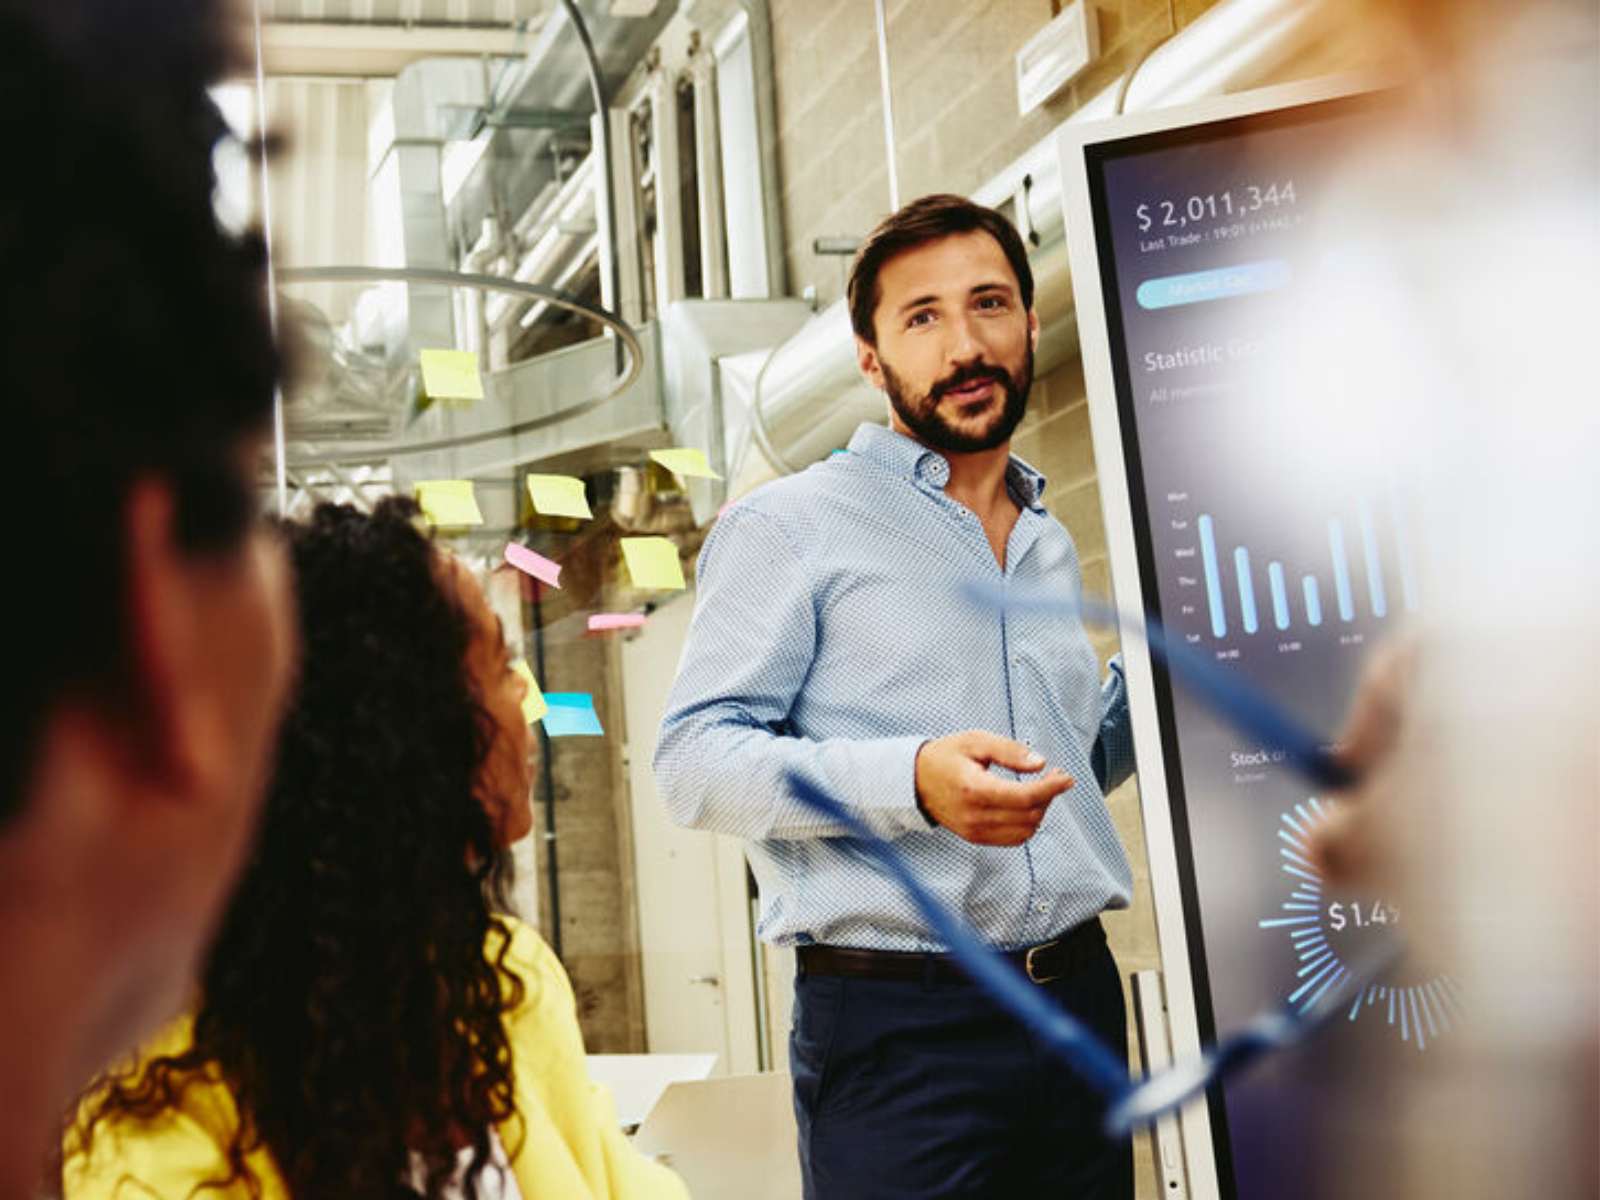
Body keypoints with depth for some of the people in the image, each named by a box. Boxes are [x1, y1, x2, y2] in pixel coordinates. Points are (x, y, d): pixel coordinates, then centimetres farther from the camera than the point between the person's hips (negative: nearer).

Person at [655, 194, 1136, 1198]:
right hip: (898, 1028, -6)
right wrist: (911, 783, -26)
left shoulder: (1051, 543, 18)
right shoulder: (789, 526, -3)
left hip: (1079, 999, 6)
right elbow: (695, 760, -12)